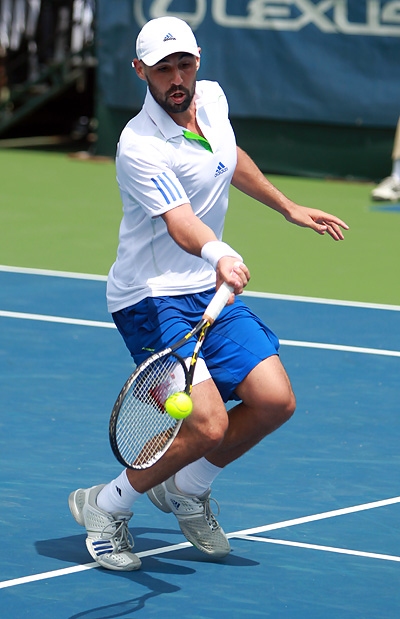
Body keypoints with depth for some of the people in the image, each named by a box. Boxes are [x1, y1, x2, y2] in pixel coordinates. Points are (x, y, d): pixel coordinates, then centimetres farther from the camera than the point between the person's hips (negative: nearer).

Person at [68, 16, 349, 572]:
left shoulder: (212, 99, 2)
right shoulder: (139, 147, -23)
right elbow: (180, 221, -36)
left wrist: (288, 207, 33)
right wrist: (218, 255, -56)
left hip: (211, 291, 8)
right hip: (152, 297, -8)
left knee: (274, 400, -4)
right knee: (207, 425, -21)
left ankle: (185, 490, 19)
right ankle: (106, 506, 2)